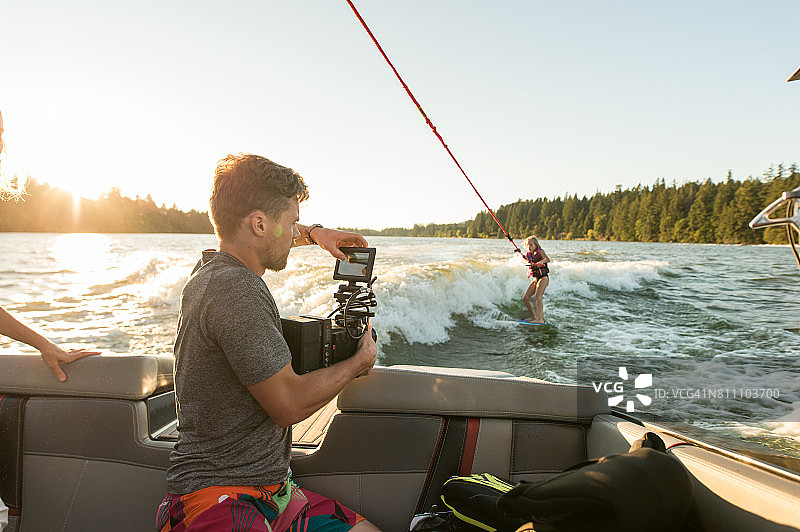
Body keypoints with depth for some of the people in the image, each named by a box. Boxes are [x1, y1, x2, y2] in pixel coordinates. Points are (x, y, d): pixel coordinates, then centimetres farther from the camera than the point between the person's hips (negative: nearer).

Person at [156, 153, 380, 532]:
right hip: (218, 502, -9)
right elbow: (289, 405, -17)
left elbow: (264, 238, 35)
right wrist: (359, 363, -2)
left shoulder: (211, 267, 9)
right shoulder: (236, 289, -21)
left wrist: (312, 233, 22)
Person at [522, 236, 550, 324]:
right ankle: (534, 317, 14)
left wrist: (541, 262, -45)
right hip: (535, 279, 8)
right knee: (525, 298, 3)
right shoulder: (528, 255, 9)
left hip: (543, 277, -8)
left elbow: (547, 259, -23)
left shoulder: (540, 251, -8)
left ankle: (540, 319, -27)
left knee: (537, 297, -24)